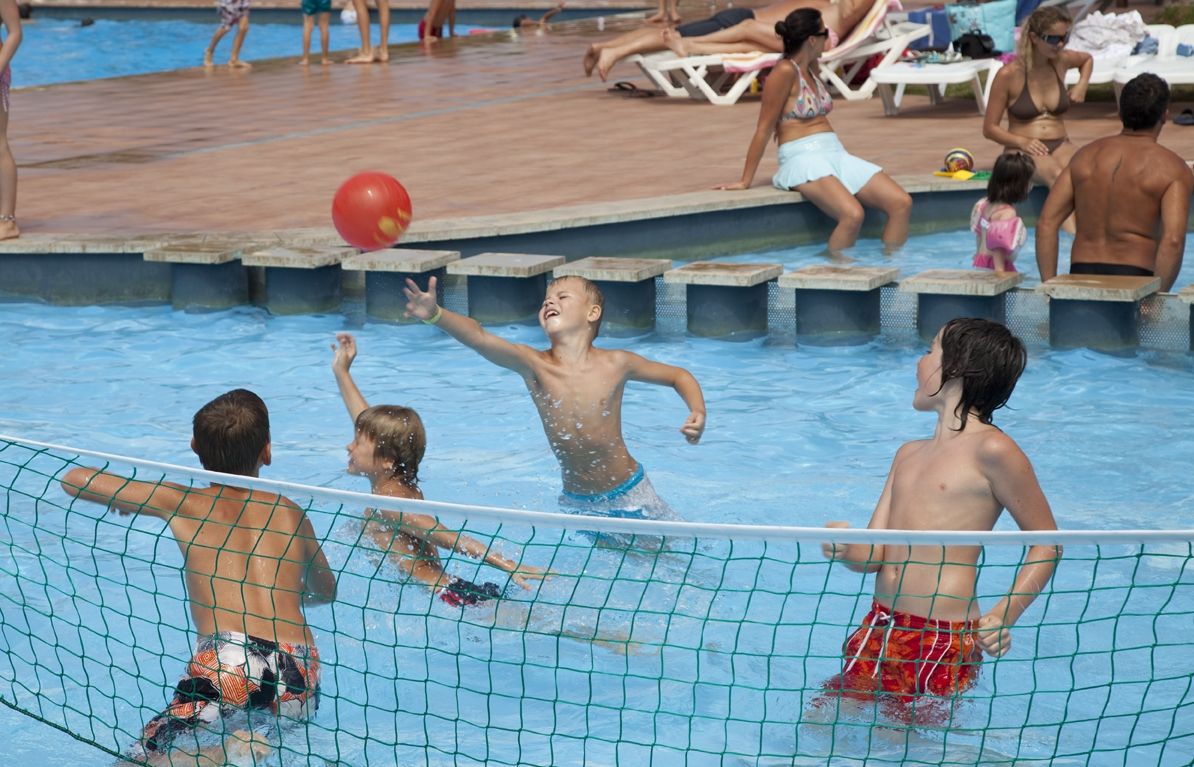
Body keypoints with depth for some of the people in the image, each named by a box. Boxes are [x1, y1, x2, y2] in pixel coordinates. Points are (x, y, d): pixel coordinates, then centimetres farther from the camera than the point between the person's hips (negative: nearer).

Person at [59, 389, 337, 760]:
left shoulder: (183, 503, 16)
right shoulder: (290, 513, 24)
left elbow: (74, 479, 24)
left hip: (226, 662, -3)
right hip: (301, 674, 3)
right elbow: (326, 591, 41)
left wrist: (126, 501, 44)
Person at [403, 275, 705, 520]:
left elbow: (678, 376, 2)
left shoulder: (615, 364, -14)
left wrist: (698, 413, -18)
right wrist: (435, 315, -50)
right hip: (577, 502, 2)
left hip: (629, 495, -1)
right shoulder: (534, 365, -15)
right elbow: (479, 338, -33)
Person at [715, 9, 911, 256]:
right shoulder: (785, 72, -8)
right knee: (852, 215, -33)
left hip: (837, 154, 9)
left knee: (901, 203, -9)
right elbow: (764, 129, -7)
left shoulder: (810, 70, 18)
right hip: (803, 160, -9)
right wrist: (745, 181, -5)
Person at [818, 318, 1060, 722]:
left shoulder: (990, 450, -7)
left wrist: (1003, 616, -15)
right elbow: (875, 556, 12)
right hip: (878, 628, 8)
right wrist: (846, 549, -11)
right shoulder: (909, 454, 17)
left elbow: (1046, 543, -3)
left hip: (944, 642, -8)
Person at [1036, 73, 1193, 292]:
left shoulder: (1087, 156, 13)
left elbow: (1046, 223, 8)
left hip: (1081, 275, 4)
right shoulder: (1171, 169, 0)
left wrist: (1050, 286, 7)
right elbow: (1173, 240, -15)